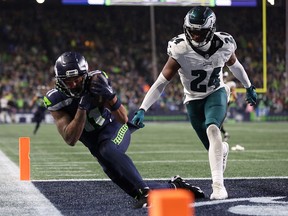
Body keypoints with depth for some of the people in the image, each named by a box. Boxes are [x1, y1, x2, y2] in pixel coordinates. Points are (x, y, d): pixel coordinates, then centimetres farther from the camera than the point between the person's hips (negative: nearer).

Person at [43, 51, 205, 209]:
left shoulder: (96, 81, -20)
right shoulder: (56, 100, -17)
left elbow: (123, 119, -19)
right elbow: (71, 140, -24)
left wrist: (109, 96, -37)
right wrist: (82, 108, -34)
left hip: (115, 127, -3)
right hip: (96, 144, 3)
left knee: (107, 149, -39)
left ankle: (145, 191, -40)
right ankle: (174, 187, 17)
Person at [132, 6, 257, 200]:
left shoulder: (224, 45, -18)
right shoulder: (180, 50, -26)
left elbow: (234, 65, 6)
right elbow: (161, 82, -25)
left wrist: (249, 87, 20)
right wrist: (142, 110, -33)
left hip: (216, 93, 0)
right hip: (194, 100, 0)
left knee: (212, 129, -30)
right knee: (215, 148, 5)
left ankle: (218, 184, -27)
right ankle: (224, 149, 47)